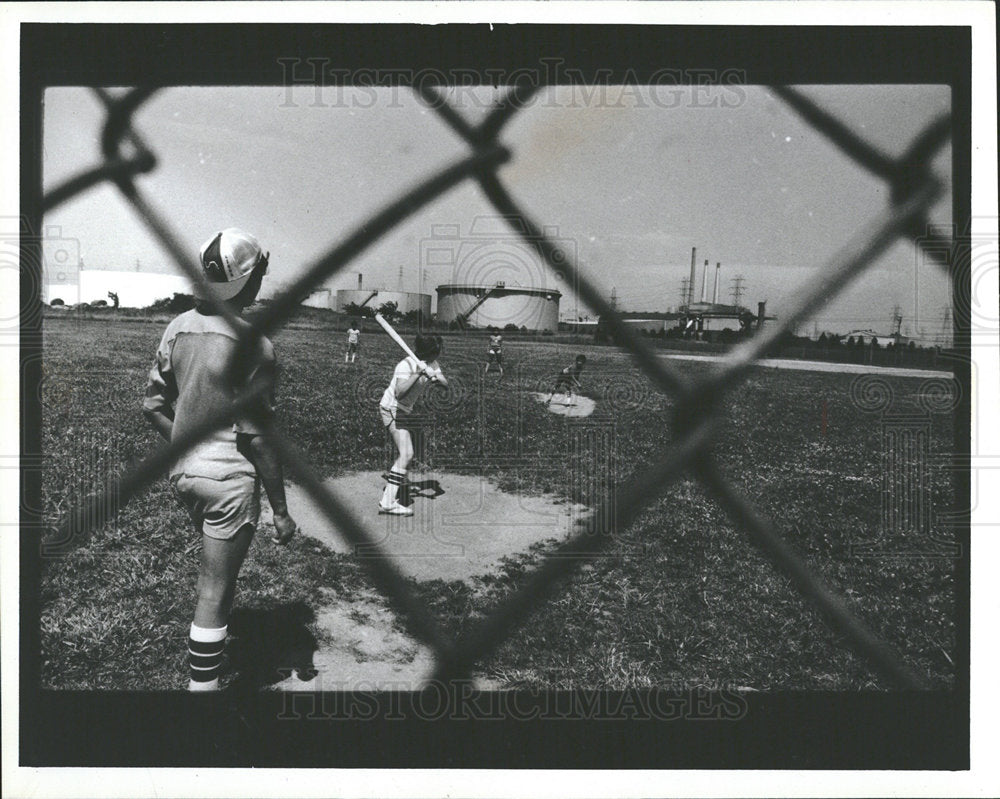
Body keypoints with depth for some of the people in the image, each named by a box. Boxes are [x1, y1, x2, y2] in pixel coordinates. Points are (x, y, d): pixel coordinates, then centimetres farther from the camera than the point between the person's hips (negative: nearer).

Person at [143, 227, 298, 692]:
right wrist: (280, 509, -11)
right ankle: (202, 681, 15)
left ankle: (212, 640, 50)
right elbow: (258, 436, -19)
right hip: (228, 478, -7)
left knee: (217, 565, 29)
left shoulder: (178, 328, 0)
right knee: (214, 589, 4)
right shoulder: (252, 345, -20)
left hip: (183, 471, 8)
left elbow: (153, 406, 6)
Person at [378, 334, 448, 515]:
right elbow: (399, 392, -38)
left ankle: (391, 486, 43)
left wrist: (435, 378, -31)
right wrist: (418, 373, -42)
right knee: (406, 454, -20)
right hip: (391, 409, -9)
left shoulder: (432, 364, -1)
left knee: (403, 452, 21)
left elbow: (445, 384, -10)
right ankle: (388, 502, -24)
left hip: (406, 411, 9)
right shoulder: (406, 365, -25)